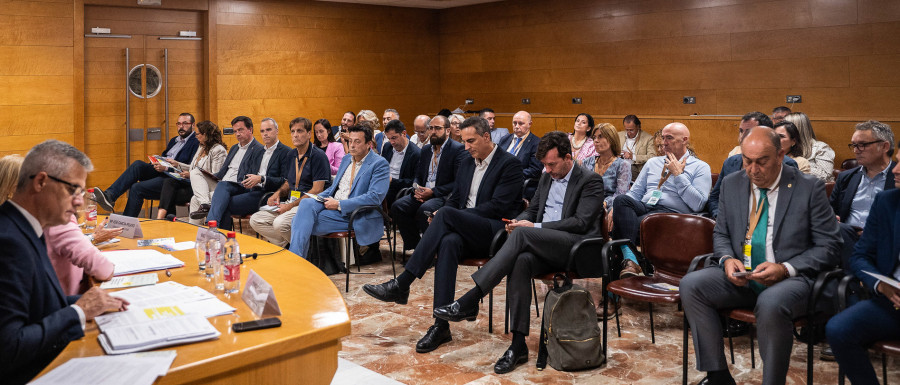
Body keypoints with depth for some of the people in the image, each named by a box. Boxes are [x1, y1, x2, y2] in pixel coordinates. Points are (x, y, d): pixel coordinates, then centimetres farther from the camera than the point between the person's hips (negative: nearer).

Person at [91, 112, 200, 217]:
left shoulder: (196, 143, -2)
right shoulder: (174, 140, 27)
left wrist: (166, 168, -21)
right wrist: (157, 163, 1)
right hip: (159, 172, 8)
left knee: (137, 188, -24)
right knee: (138, 164, -21)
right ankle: (109, 196, -30)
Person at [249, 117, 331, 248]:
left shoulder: (318, 156, -8)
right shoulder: (292, 155, 16)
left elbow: (317, 190, -14)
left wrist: (291, 206, -16)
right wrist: (278, 193, 3)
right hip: (290, 203, 8)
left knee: (280, 223, -31)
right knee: (255, 220, -7)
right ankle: (285, 246, -2)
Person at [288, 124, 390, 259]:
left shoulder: (380, 164, -6)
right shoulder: (346, 158, 20)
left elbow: (375, 197, -18)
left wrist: (339, 205, -19)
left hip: (354, 215, -7)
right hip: (332, 204, 7)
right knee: (306, 203, -23)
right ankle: (294, 257, -23)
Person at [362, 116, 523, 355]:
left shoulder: (510, 164, -3)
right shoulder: (466, 164, 20)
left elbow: (498, 207, -12)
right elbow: (455, 199, 23)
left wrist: (447, 216, -14)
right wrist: (444, 219, -3)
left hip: (496, 232, -5)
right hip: (466, 231, 5)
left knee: (446, 214, -31)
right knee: (448, 242, -33)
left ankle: (401, 284, -30)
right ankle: (441, 326, -36)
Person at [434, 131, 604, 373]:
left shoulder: (591, 181, -1)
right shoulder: (546, 178, 22)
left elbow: (581, 222, -11)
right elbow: (532, 210, 27)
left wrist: (535, 227, -16)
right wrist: (519, 220, 1)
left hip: (577, 247, -6)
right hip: (544, 248, 6)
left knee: (522, 234, -31)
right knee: (520, 262, -32)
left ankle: (470, 301, -35)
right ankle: (518, 345, -29)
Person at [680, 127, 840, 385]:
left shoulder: (809, 189, -3)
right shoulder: (731, 185, 9)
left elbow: (828, 246, -3)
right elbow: (721, 233, 18)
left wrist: (785, 269, -18)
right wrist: (727, 259, -5)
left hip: (791, 278, -5)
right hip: (741, 277, 5)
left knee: (771, 304, -39)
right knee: (691, 285, -20)